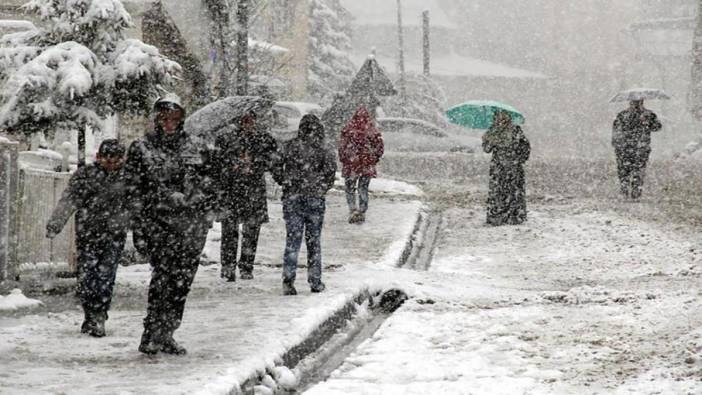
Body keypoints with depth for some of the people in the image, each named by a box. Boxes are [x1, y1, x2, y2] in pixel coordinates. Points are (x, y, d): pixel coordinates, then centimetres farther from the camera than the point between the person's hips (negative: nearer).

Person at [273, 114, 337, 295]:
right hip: (315, 199, -1)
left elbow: (276, 171, 2)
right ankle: (315, 282, 14)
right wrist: (322, 189, 9)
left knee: (292, 240, 2)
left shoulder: (289, 147, 2)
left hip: (292, 199, 1)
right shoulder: (324, 149, -3)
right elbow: (330, 173, -8)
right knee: (314, 240, 10)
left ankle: (288, 280, -11)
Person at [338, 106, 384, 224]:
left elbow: (342, 147, -8)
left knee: (350, 189, 11)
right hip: (368, 166, 2)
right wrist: (374, 160, 13)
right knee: (363, 190, 13)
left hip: (351, 165, -2)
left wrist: (343, 160, 7)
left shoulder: (348, 130, -10)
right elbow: (380, 148, 0)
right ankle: (362, 213, 13)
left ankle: (353, 210, -5)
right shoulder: (373, 131, -5)